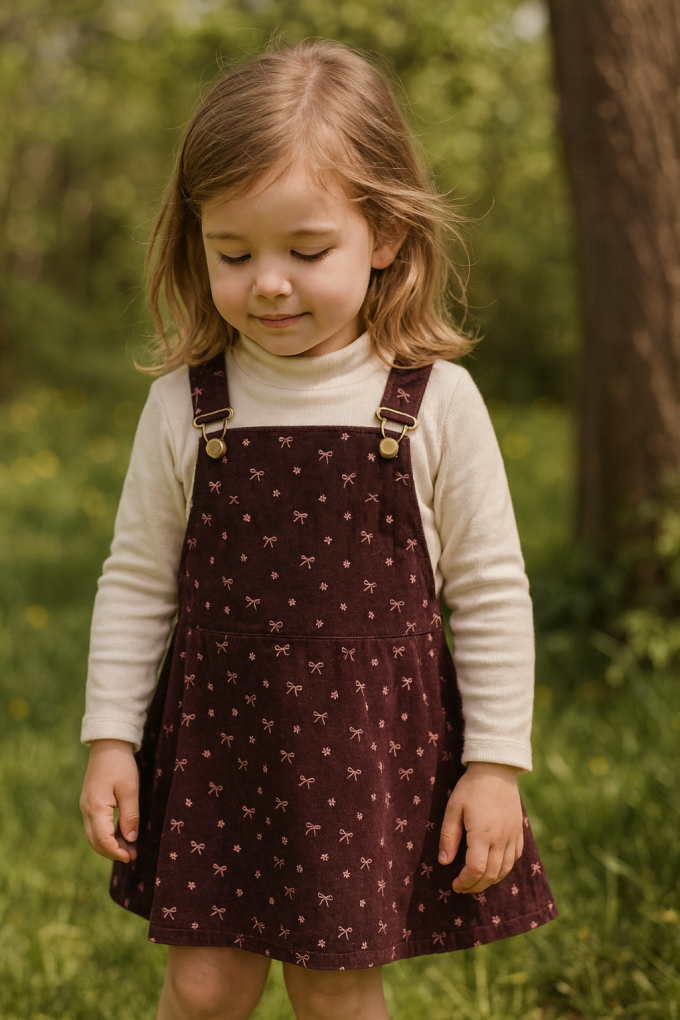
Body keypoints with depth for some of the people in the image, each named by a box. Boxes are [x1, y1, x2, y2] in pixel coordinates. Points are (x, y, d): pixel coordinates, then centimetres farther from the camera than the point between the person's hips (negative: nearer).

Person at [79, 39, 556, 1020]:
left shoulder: (434, 402, -8)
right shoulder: (185, 404, -3)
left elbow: (490, 594, -2)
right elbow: (137, 583, 6)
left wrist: (495, 766, -3)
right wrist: (110, 739, 3)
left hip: (377, 737, -1)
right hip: (217, 731, 2)